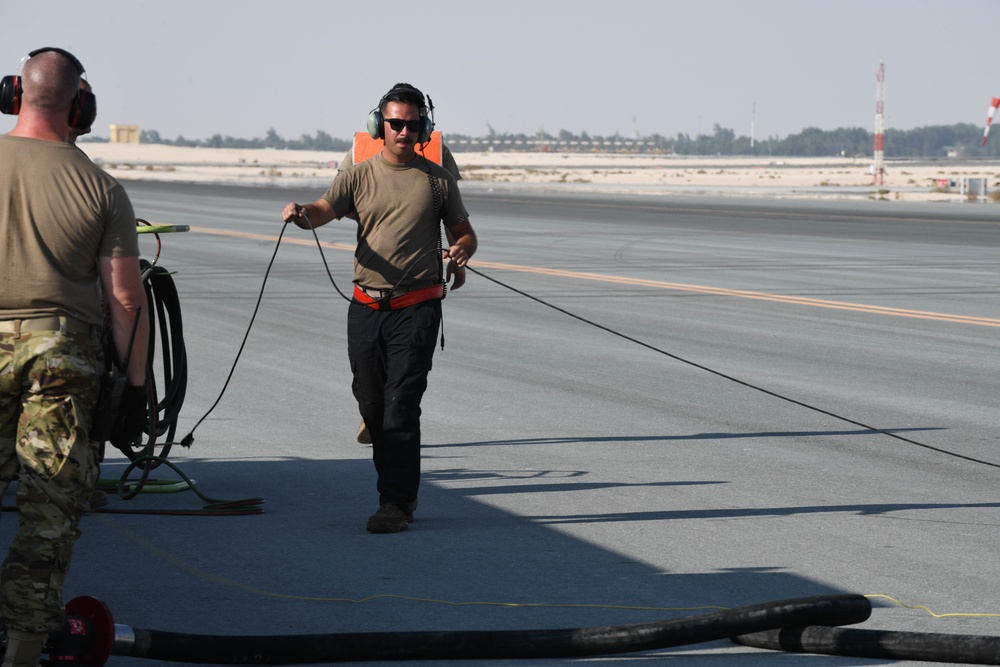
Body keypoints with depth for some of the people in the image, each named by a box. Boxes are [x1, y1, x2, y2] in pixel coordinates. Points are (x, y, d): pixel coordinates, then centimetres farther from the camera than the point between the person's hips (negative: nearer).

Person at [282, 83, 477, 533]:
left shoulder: (438, 179, 5)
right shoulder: (359, 176, 8)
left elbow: (465, 233, 11)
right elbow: (325, 210, -7)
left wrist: (461, 250, -12)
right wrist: (302, 214, -30)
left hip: (416, 309, -3)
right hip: (366, 307, 3)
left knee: (401, 403, -11)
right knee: (371, 403, 9)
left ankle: (396, 503, -10)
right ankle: (398, 486, 27)